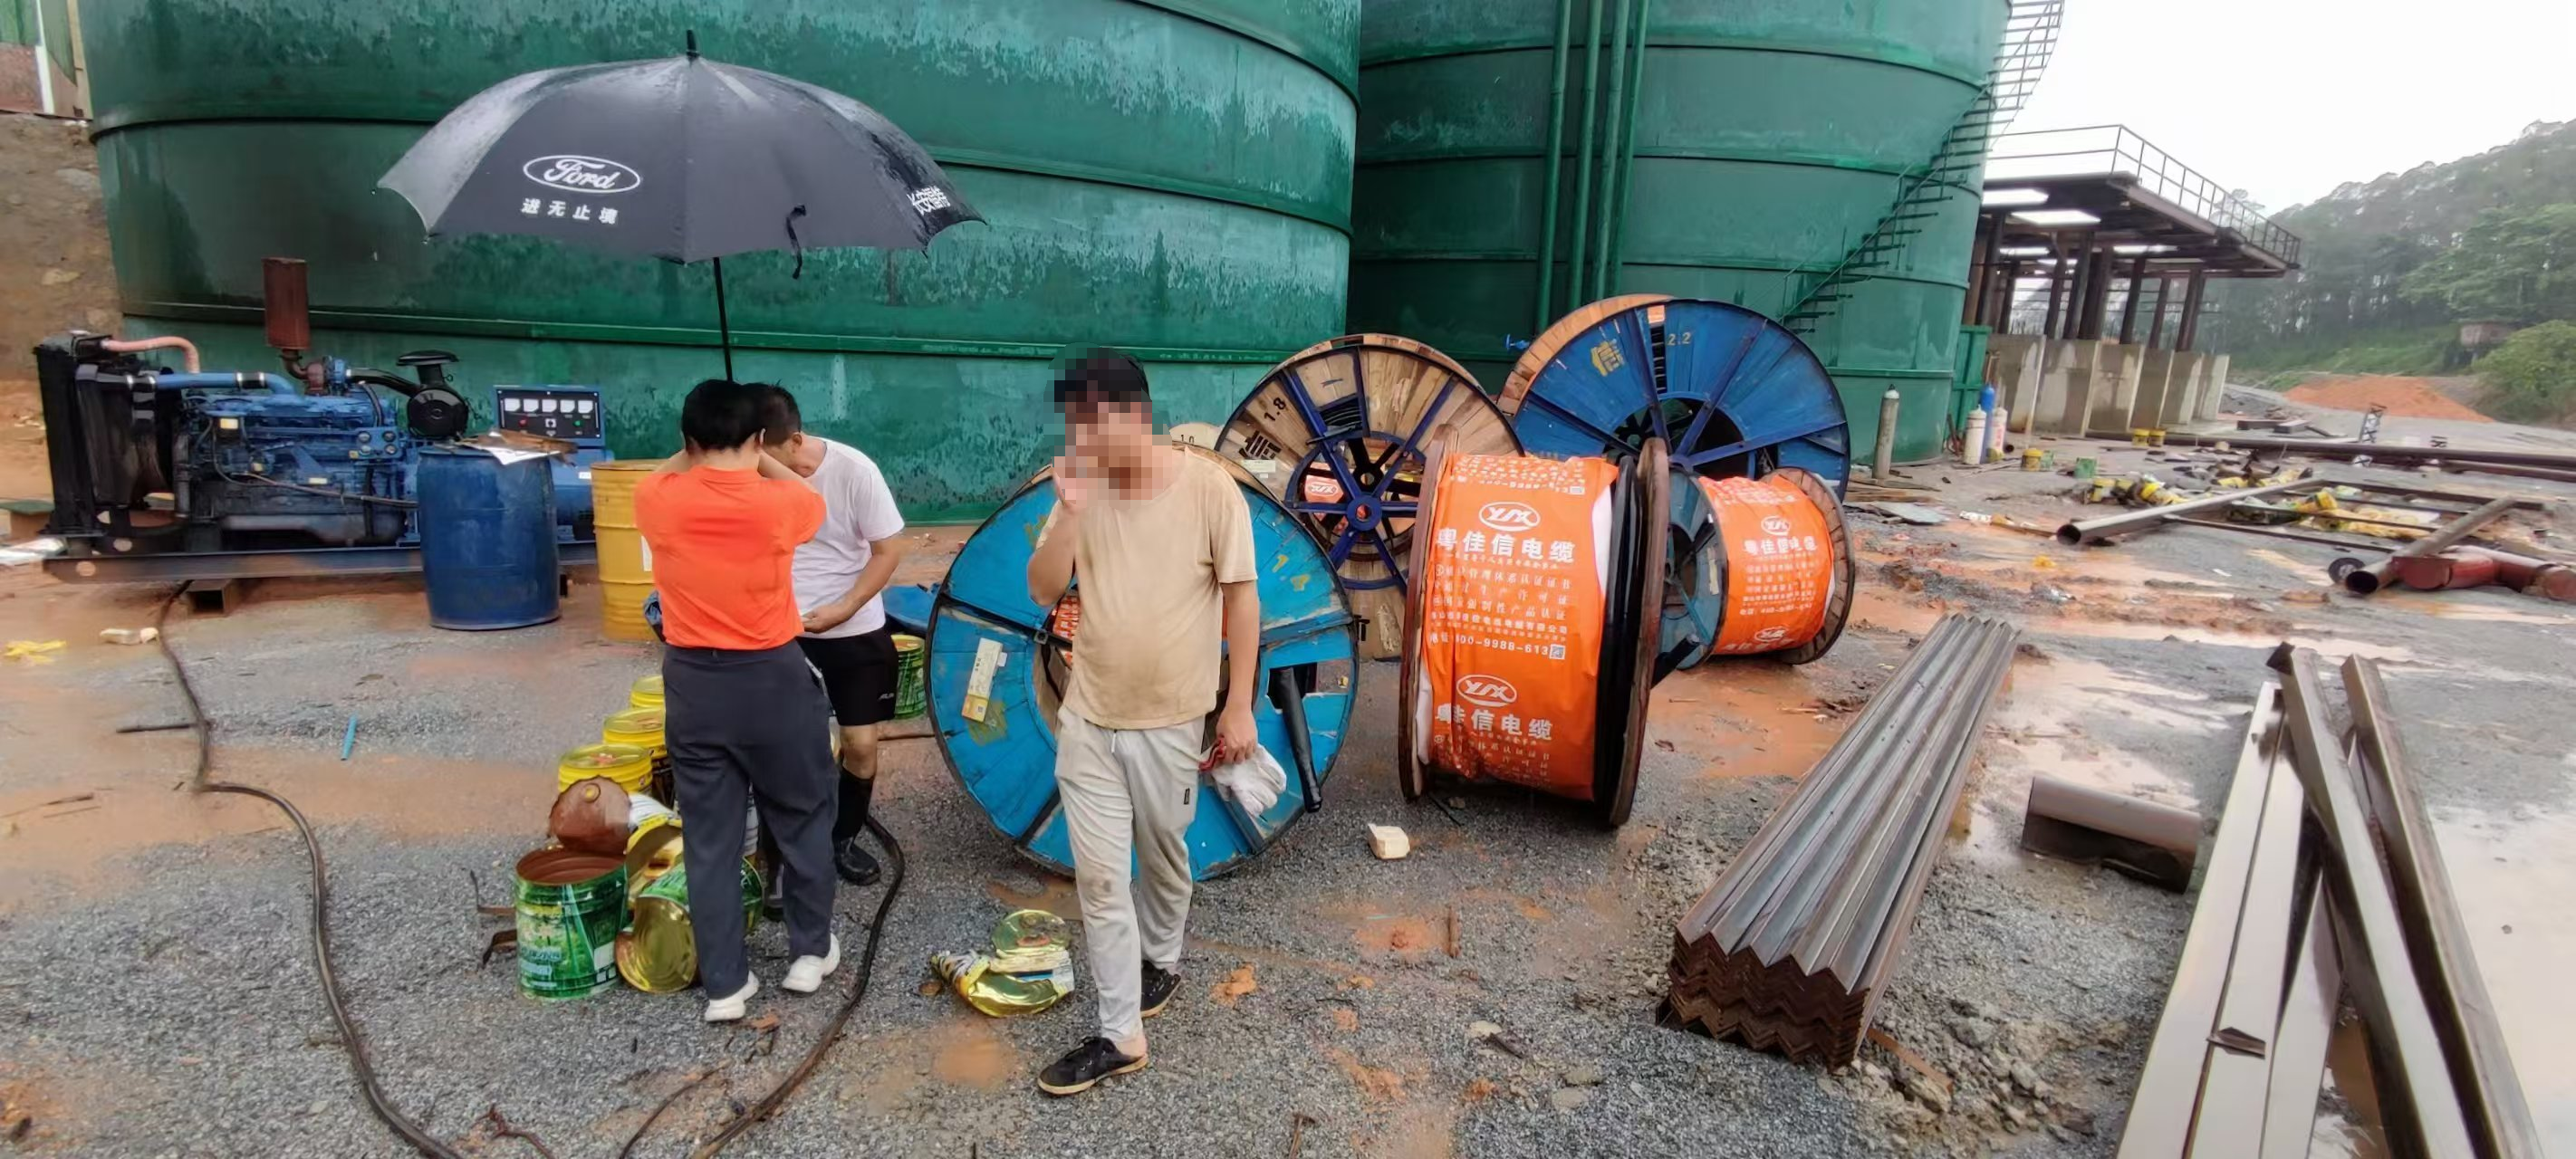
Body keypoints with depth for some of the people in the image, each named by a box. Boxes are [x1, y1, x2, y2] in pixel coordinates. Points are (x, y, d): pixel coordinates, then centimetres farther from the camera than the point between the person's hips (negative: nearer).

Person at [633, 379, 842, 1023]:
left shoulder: (658, 502, -8)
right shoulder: (777, 503, -13)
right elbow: (812, 499, 12)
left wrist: (698, 452, 28)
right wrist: (757, 460, 23)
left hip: (692, 684, 2)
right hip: (773, 680, -2)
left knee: (709, 836, 11)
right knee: (803, 816, 17)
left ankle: (724, 985, 19)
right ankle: (810, 952, 29)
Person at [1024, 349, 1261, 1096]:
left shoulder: (1208, 487, -13)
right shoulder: (1083, 488, -1)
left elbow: (1241, 596, -9)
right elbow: (1043, 591, -2)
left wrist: (1238, 706, -9)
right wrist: (1069, 512, -16)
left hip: (1171, 722, -3)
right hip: (1087, 720, 3)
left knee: (1163, 859, 17)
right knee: (1098, 877, 4)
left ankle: (1162, 962, 46)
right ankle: (1120, 1035, 16)